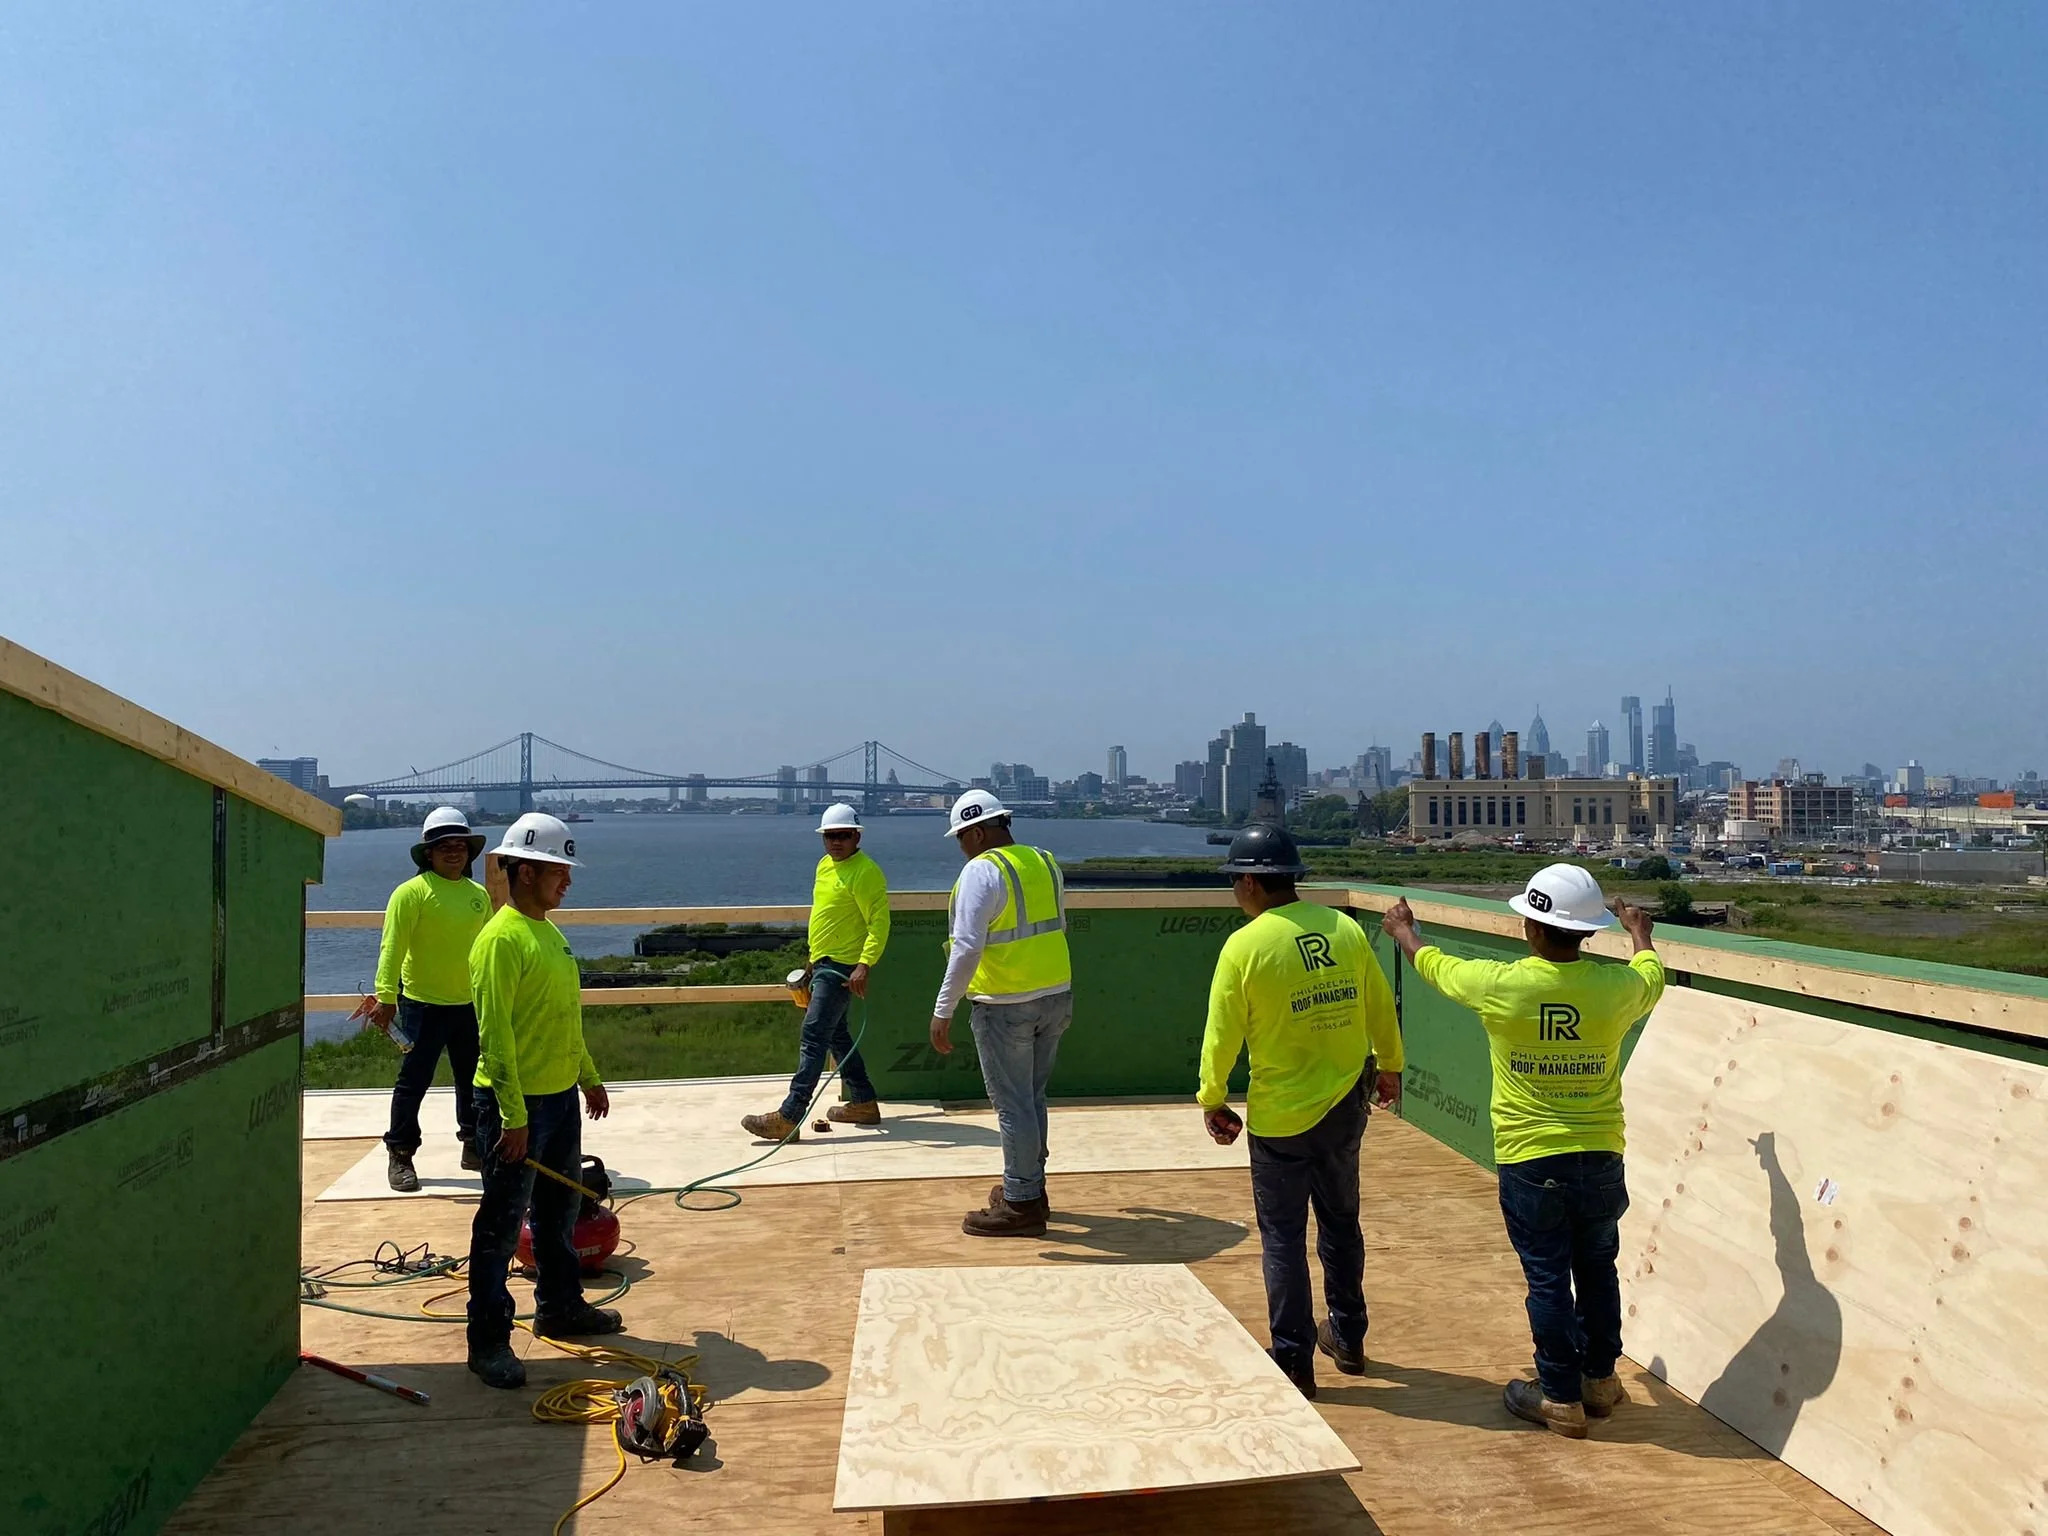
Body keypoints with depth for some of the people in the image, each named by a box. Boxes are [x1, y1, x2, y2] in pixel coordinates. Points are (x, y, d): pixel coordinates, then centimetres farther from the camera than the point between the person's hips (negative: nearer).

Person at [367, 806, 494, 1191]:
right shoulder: (412, 892, -11)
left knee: (475, 1081, 14)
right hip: (422, 1005, -6)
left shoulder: (479, 895, 8)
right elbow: (392, 947, -16)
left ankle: (475, 1146, 28)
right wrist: (385, 996, -23)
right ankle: (400, 1156, 15)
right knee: (413, 1083, 2)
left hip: (469, 1005, 6)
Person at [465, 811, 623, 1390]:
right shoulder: (502, 939, -18)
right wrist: (513, 1116, -22)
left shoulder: (549, 931, 11)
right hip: (517, 1103, -9)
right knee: (502, 1224, 1)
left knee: (559, 1211, 20)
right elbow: (495, 1032, -21)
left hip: (561, 1097, 9)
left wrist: (589, 1077, 22)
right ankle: (488, 1340, 11)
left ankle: (561, 1307, 35)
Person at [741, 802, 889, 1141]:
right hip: (824, 963, 10)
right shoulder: (825, 865, 13)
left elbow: (880, 922, -21)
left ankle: (790, 1117, -13)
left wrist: (864, 964, -30)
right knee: (836, 1034, 16)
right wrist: (813, 960, 24)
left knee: (814, 1035, -12)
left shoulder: (865, 872, -16)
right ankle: (863, 1103, 27)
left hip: (843, 967, -10)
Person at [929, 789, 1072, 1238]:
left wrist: (944, 1011, -18)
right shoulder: (1046, 863, 9)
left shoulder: (981, 870, -15)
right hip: (1056, 997, 8)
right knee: (1032, 1098, 20)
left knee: (1013, 1105, 2)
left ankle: (1020, 1205, 10)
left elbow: (967, 947, -22)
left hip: (1006, 1007, -8)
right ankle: (1030, 1188, 31)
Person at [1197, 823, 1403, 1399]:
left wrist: (1211, 1100, 4)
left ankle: (1294, 1362, 14)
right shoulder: (1347, 929, -3)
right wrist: (1389, 1066, 24)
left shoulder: (1244, 946, -16)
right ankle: (1348, 1338, 36)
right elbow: (1381, 1007, 7)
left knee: (1283, 1239, 8)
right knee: (1341, 1222, 22)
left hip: (1281, 1114, -5)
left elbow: (1222, 1034, -11)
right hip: (1346, 1105, 5)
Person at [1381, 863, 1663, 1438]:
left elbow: (1434, 965, 5)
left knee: (1547, 1278, 8)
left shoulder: (1498, 985, -16)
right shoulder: (1616, 986, -9)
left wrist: (1404, 930, 26)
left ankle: (1561, 1397, 18)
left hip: (1529, 1163, -3)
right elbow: (1653, 976, 17)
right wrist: (1640, 932, 39)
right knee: (1597, 1269, 20)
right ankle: (1600, 1378, 34)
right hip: (1600, 1158, 3)